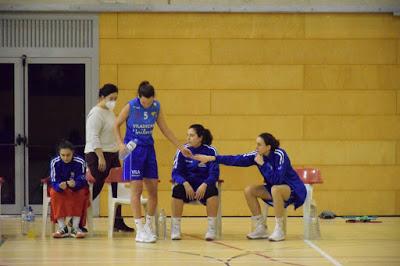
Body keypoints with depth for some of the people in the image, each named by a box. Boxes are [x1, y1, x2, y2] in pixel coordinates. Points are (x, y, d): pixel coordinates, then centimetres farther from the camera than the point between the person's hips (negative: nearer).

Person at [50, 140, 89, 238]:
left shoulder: (80, 162, -20)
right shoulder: (54, 162, -17)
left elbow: (82, 181, -23)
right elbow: (54, 182, -20)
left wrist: (74, 184, -46)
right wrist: (59, 186, -44)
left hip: (77, 187, -1)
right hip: (60, 187, 1)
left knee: (82, 192, -32)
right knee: (54, 192, -30)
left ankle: (75, 227, -29)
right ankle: (62, 227, -30)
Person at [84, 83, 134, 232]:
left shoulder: (110, 112, 16)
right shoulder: (96, 113, -13)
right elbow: (93, 137, -20)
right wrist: (100, 157, -24)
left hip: (112, 154, 9)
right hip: (97, 155, -9)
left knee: (117, 188, 5)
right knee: (96, 189, -5)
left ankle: (118, 222, 10)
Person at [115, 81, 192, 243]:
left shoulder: (156, 107, -1)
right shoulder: (130, 106, -13)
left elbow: (165, 129, 10)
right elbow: (116, 126, -2)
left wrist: (180, 147, 11)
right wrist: (121, 144, -16)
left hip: (149, 149, 5)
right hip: (133, 149, -5)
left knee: (153, 189, 4)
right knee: (137, 189, -6)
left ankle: (149, 226, 19)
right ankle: (140, 231, -4)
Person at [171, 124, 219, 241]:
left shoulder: (210, 151, -4)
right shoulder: (182, 151, -2)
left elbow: (214, 174, -9)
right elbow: (176, 173, -5)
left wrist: (204, 185, -28)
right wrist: (185, 183, -25)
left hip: (203, 186, -1)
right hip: (187, 185, 1)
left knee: (212, 190, -34)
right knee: (177, 189, -32)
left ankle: (211, 228, -24)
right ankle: (175, 228, -21)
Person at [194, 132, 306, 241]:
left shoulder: (280, 155, -24)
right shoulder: (258, 155, -7)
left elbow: (276, 179, -33)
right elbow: (236, 160, -12)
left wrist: (262, 164, -28)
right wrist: (212, 158, -17)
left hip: (293, 189, -7)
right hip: (274, 188, 7)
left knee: (275, 189, -38)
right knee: (249, 190, -8)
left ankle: (279, 230, -25)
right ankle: (261, 228, -1)